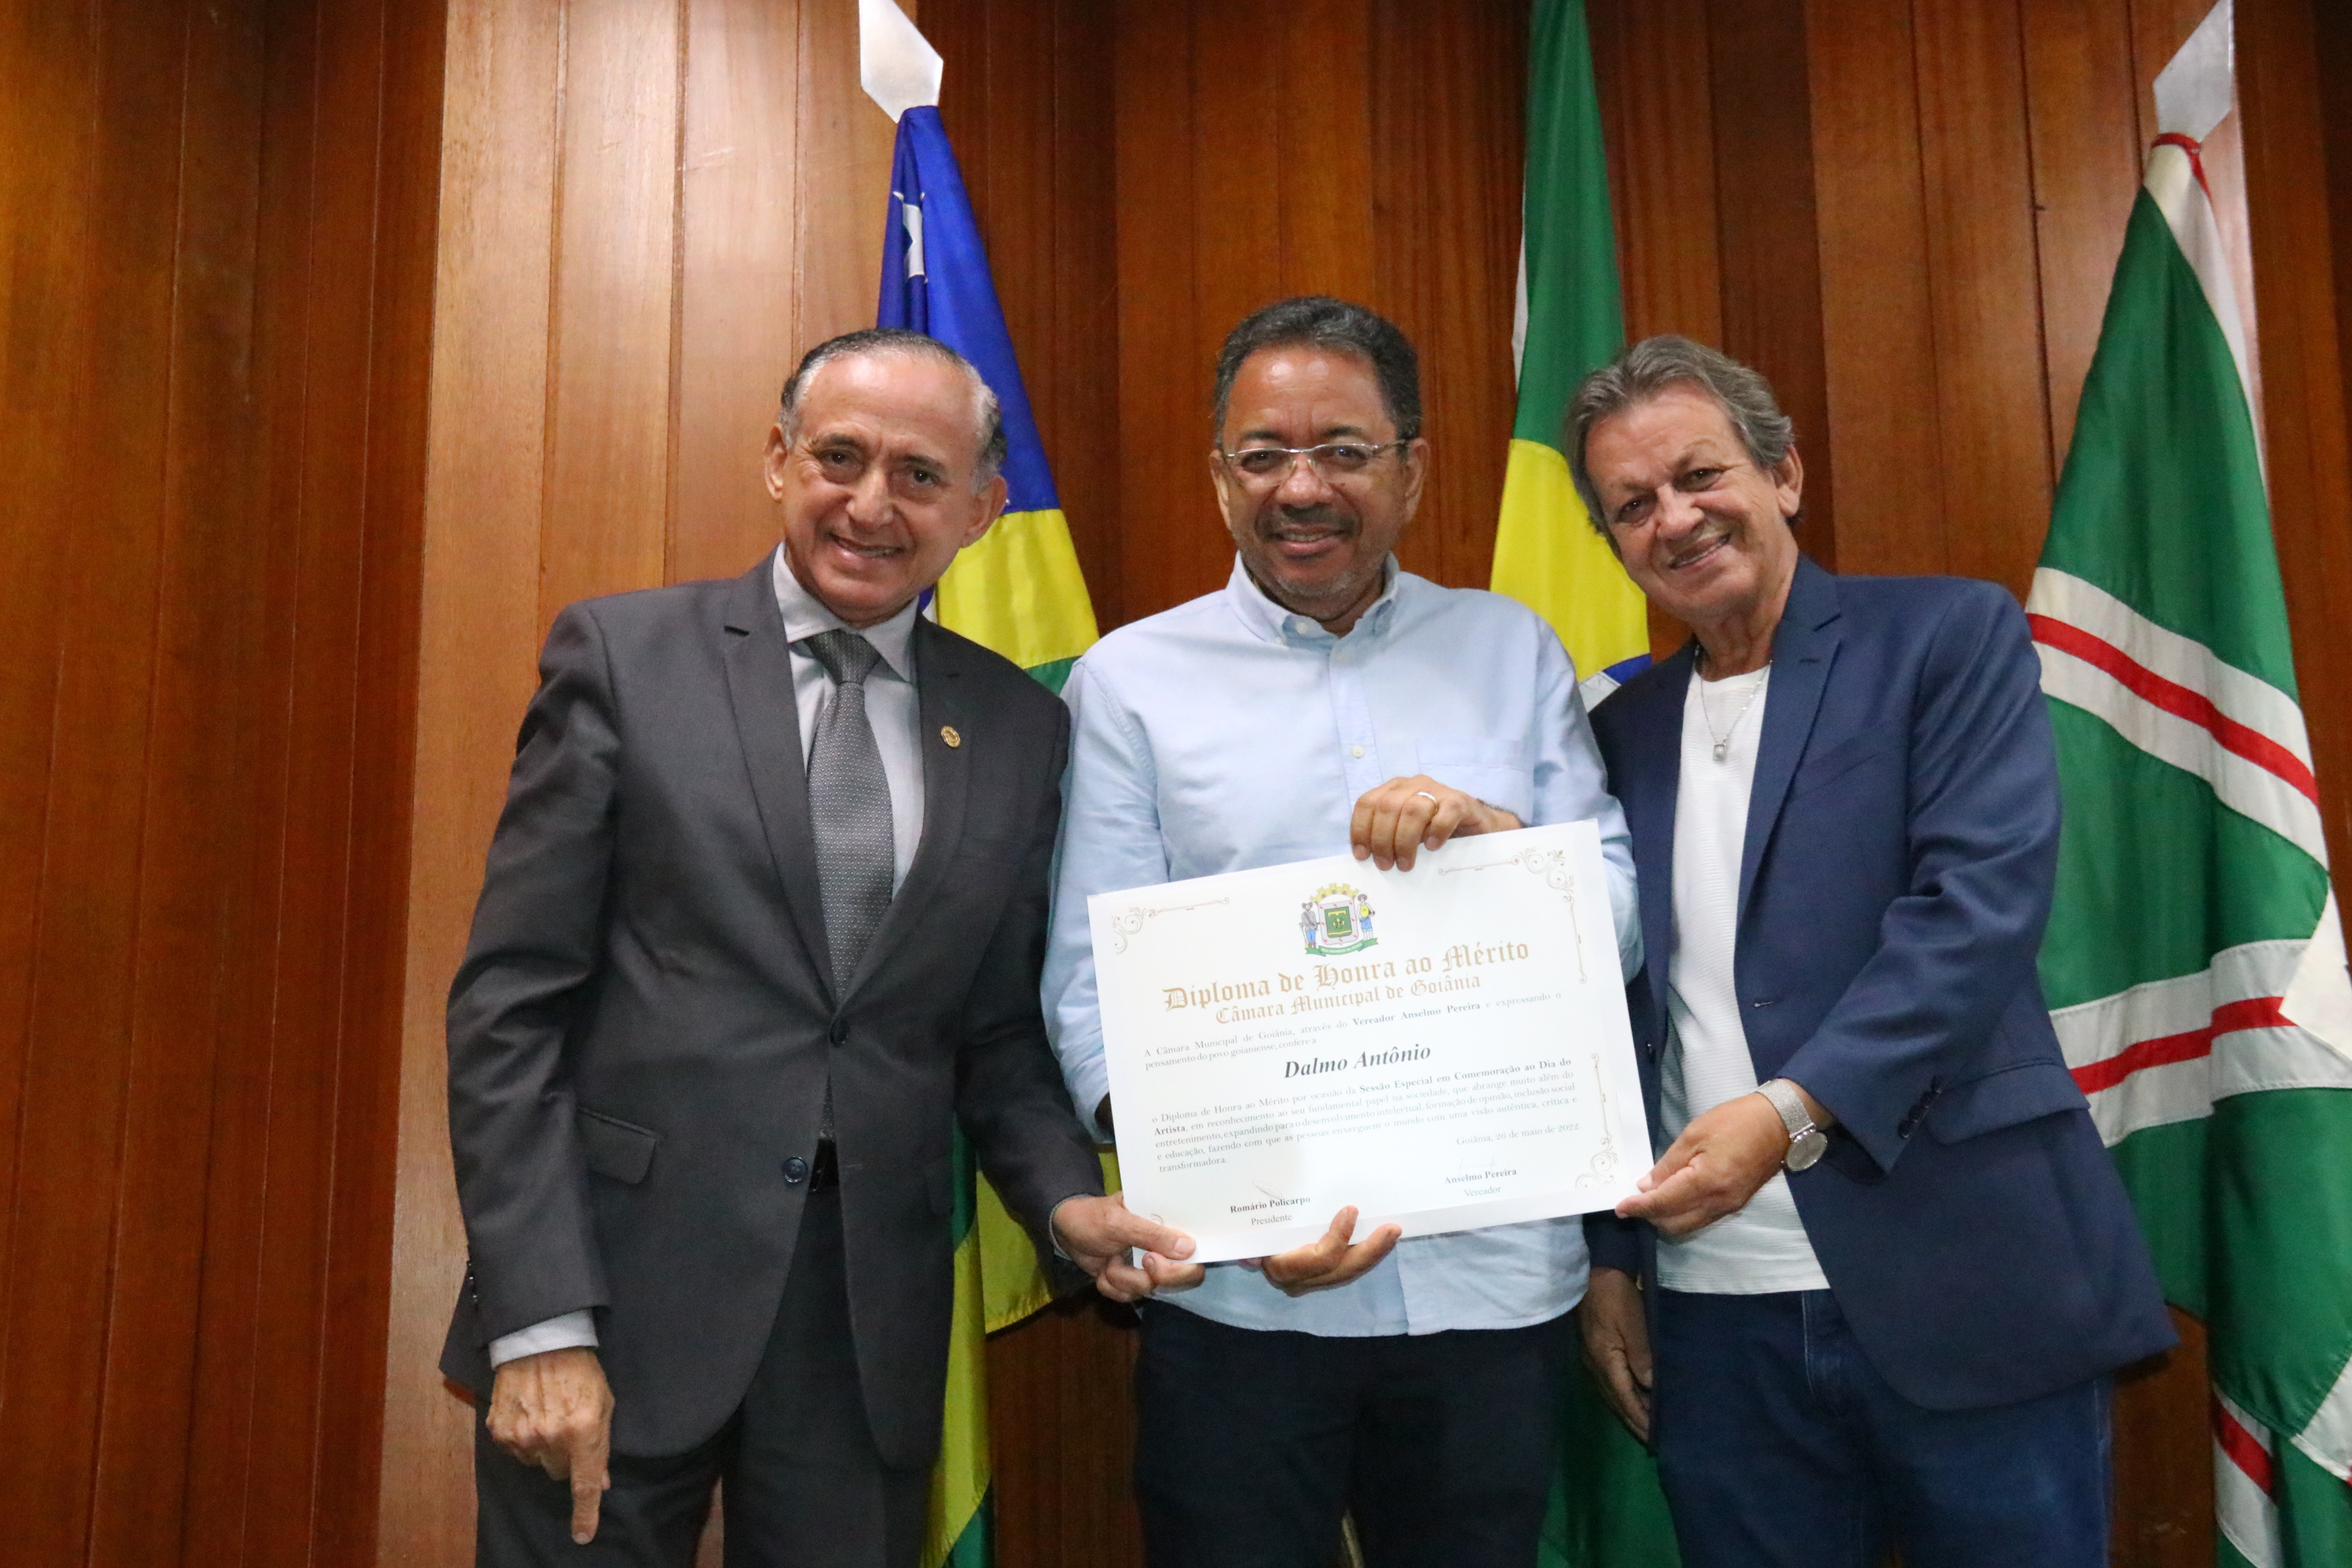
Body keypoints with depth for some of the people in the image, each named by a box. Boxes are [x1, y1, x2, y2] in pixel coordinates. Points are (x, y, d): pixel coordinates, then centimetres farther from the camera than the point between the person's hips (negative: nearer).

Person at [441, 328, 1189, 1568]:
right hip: (622, 1298, -2)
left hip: (872, 1325, 3)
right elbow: (509, 1006, -5)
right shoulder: (623, 655, -3)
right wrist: (541, 1322, -11)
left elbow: (997, 1032, 11)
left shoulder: (1018, 726, 5)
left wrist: (1067, 1201, -7)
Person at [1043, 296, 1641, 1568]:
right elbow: (1090, 987, -4)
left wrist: (1494, 832, -15)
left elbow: (1624, 925, 5)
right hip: (1238, 1298, -1)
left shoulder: (1513, 651, 7)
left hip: (1495, 1278, 2)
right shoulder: (1130, 680, 1)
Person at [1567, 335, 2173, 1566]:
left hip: (1960, 1290, -3)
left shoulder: (1951, 637, -1)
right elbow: (1615, 1016, 13)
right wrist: (1609, 1257, 10)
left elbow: (1979, 903, -13)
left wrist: (1793, 1108, -22)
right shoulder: (1623, 731, 12)